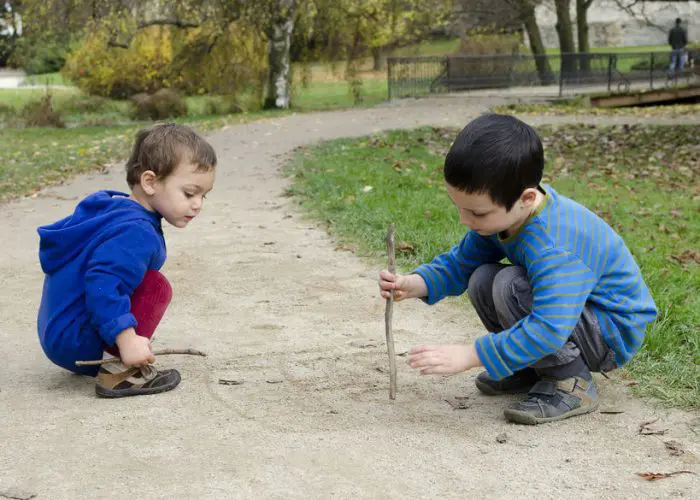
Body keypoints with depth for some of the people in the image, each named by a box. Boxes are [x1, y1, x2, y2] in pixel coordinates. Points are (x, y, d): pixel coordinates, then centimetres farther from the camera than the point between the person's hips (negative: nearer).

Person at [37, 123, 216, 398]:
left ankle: (103, 361, 16)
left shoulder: (110, 209, 9)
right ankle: (119, 371, -22)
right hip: (73, 341, -11)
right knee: (156, 286, -19)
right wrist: (127, 339, -39)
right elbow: (102, 285, -37)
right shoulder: (136, 232, -24)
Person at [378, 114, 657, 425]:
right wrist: (414, 284, -18)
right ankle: (535, 367, 8)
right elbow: (461, 262, 2)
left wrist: (468, 355, -40)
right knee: (483, 280, -7)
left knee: (511, 286, -29)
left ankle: (571, 383, -13)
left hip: (615, 332, -9)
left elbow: (548, 330, -43)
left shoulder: (553, 247, -36)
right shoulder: (506, 212, -9)